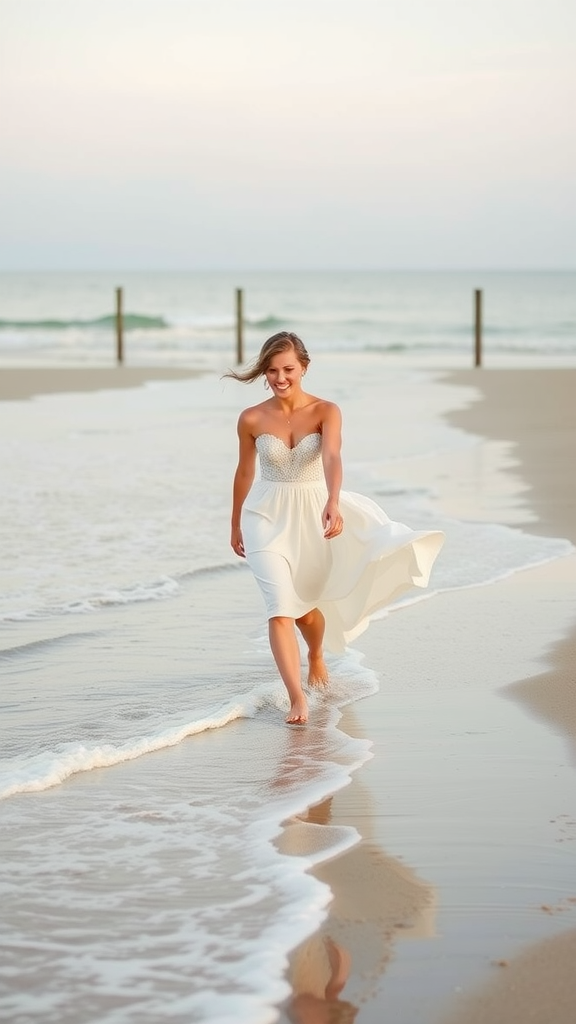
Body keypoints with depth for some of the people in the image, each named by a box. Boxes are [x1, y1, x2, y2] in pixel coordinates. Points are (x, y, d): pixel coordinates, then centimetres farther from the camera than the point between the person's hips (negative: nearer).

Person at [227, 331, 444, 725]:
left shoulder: (326, 411, -11)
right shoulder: (252, 419, -7)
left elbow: (332, 458, -27)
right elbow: (245, 473, 7)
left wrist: (333, 504, -45)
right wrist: (236, 526, 17)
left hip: (315, 512, 0)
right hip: (268, 516, 0)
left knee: (306, 606, 17)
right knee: (281, 605, -17)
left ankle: (317, 655, 52)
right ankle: (297, 698, -22)